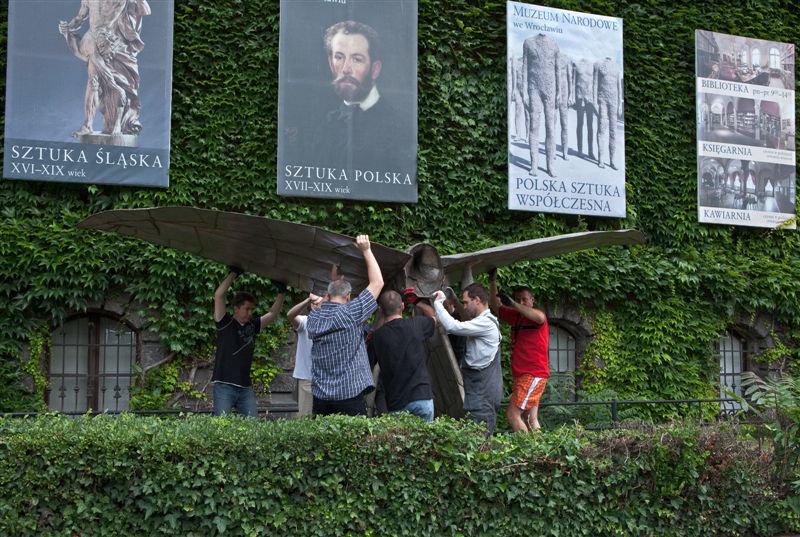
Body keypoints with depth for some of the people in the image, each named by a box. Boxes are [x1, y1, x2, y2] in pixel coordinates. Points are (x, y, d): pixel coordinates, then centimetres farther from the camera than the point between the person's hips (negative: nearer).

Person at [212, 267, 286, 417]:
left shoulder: (252, 326, 13)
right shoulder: (225, 323, -1)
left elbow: (272, 314, 20)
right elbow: (218, 296, -10)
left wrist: (281, 292, 11)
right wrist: (233, 273, -7)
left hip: (245, 388, 5)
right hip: (224, 386, -5)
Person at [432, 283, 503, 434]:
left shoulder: (486, 323, -13)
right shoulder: (484, 322, 20)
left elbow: (452, 326, -22)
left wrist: (438, 302, -11)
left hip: (483, 394, -10)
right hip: (480, 392, 10)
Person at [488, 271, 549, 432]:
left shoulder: (535, 315, -6)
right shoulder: (516, 316, 15)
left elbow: (540, 317, -31)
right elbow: (496, 307, 22)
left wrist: (513, 304, -33)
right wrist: (492, 282, 12)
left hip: (534, 375, -8)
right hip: (520, 376, 8)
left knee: (512, 414, -15)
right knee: (531, 419, 6)